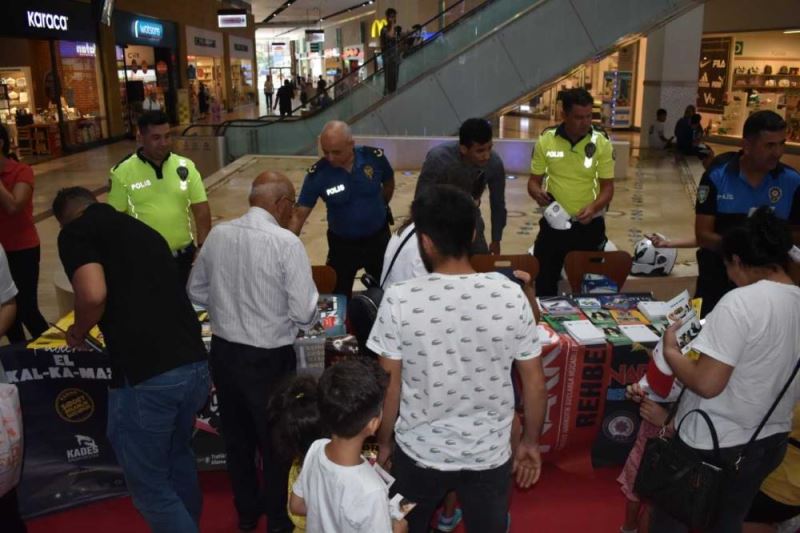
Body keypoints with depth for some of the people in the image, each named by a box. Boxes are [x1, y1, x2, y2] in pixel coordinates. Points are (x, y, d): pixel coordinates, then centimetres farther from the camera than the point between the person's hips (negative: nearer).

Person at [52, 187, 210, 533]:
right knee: (178, 458, 30)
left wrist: (78, 332, 4)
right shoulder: (143, 230, 22)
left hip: (146, 377, -7)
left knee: (150, 486, 13)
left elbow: (93, 295, -15)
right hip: (195, 365, 7)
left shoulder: (76, 232, 2)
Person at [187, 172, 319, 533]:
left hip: (223, 353, 5)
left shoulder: (217, 234, -3)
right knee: (275, 442, 17)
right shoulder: (286, 243, -20)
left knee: (236, 438, 23)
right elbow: (304, 313, -19)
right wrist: (313, 317, 3)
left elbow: (197, 292, 8)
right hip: (268, 359, -5)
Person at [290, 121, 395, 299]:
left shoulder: (375, 158, -18)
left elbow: (389, 184, 3)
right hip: (342, 244, -1)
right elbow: (299, 215, -19)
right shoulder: (317, 174, -21)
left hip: (378, 238, 1)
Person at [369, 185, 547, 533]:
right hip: (489, 454, 1)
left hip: (419, 452, -1)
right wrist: (531, 442, 9)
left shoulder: (399, 301, -20)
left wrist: (384, 442, 6)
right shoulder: (512, 296, -15)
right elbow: (534, 382, -7)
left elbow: (389, 385, -11)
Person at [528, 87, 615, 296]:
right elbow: (534, 179, 2)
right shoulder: (546, 140, -6)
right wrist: (537, 192, -21)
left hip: (589, 225, -1)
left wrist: (594, 207, -26)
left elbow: (607, 186, -6)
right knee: (544, 283, 9)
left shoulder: (602, 142, -8)